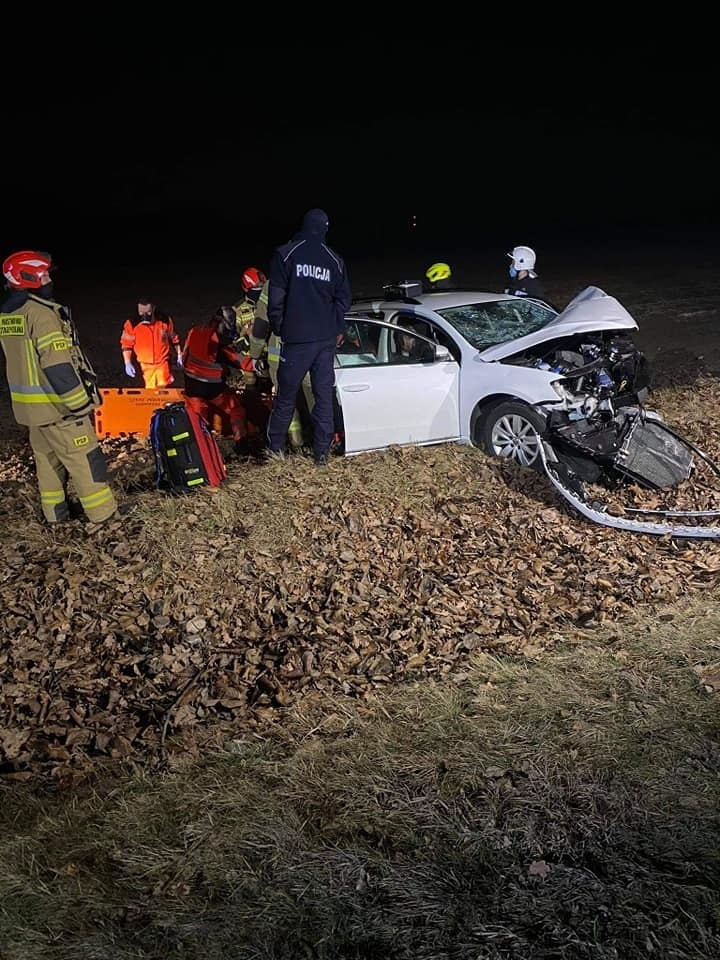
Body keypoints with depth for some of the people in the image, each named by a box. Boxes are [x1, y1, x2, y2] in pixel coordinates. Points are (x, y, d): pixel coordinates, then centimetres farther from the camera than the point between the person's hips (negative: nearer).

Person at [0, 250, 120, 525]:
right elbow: (57, 366, -24)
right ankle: (103, 510, 7)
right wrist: (81, 404, -19)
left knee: (46, 458, 18)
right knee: (84, 457, 0)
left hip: (27, 404, 9)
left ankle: (55, 509, 27)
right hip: (56, 404, -9)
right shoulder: (41, 313, -20)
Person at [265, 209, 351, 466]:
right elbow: (343, 300, 10)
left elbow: (276, 298, -6)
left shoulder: (285, 254, -3)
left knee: (286, 395, 7)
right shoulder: (335, 261, 6)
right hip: (327, 339, 3)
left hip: (296, 339, -3)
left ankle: (275, 447, 14)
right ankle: (322, 452, 9)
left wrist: (278, 328, 7)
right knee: (324, 396, 7)